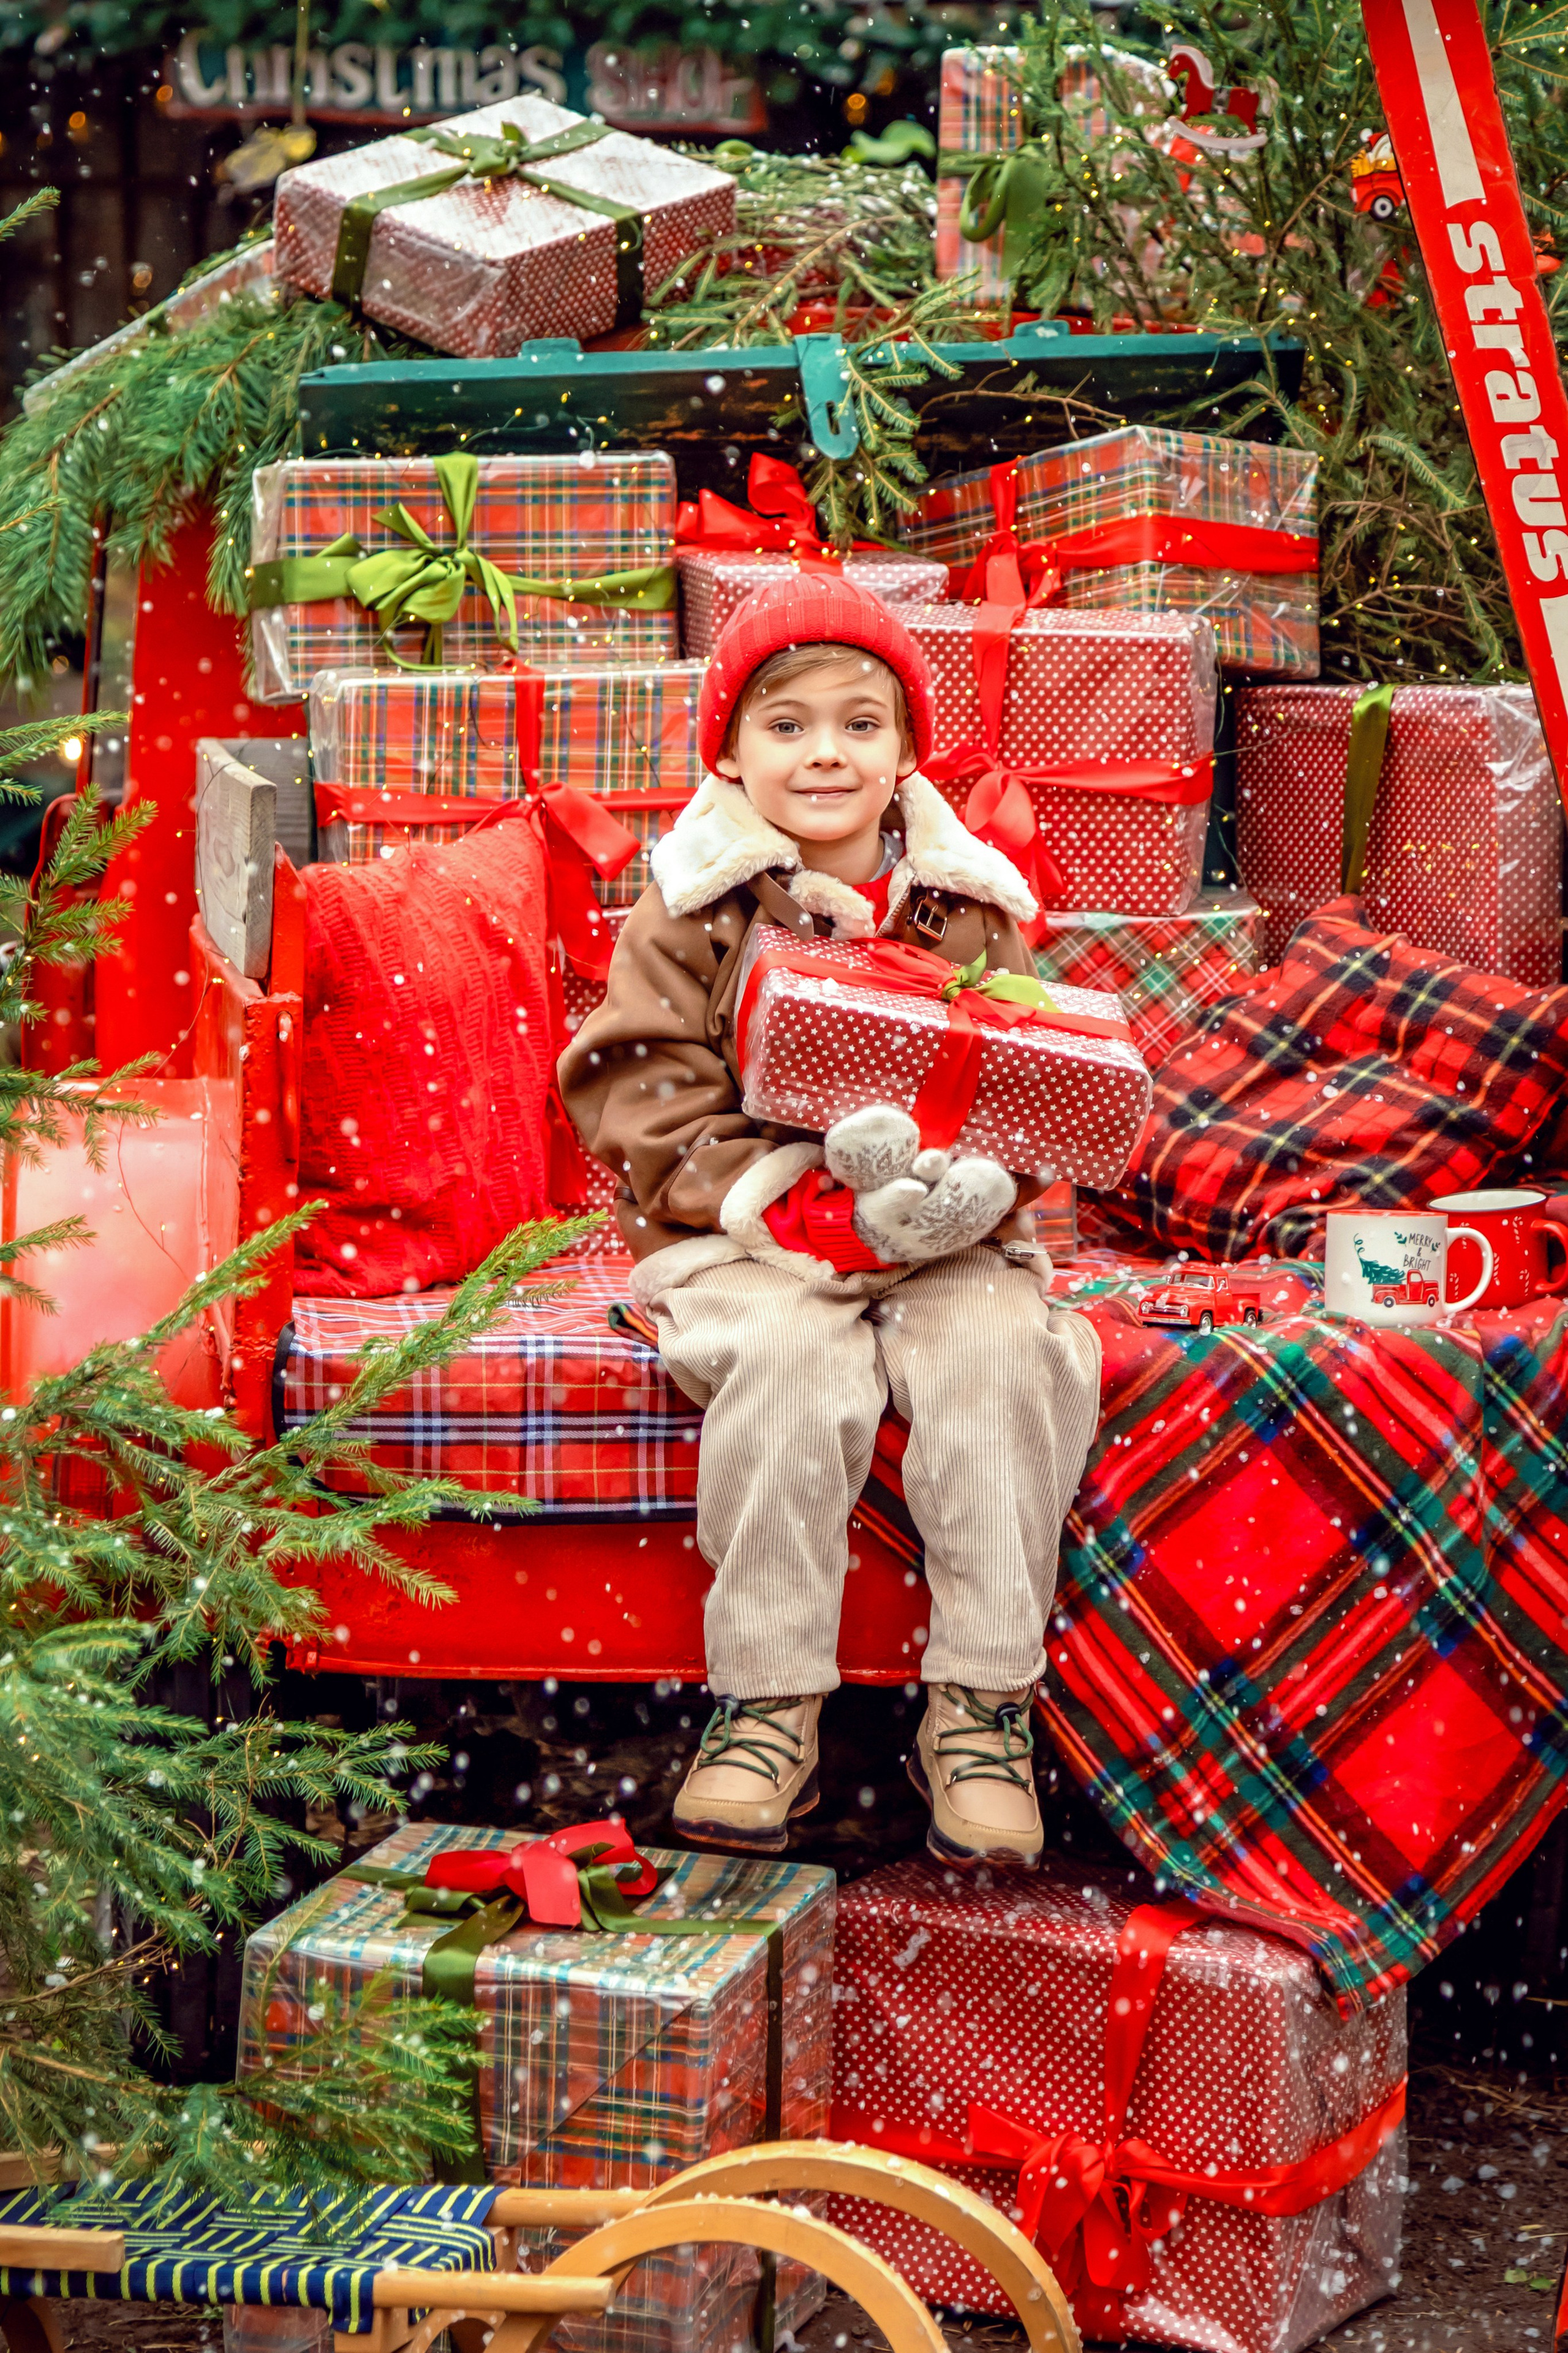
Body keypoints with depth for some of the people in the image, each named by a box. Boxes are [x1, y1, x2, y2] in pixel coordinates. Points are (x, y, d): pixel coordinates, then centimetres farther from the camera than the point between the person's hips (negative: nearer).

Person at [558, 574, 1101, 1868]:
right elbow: (646, 1110, -5)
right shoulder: (692, 910, 1)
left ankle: (982, 1703, -19)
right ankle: (770, 1705, -23)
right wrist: (815, 1211, -20)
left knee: (997, 1346, -28)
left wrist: (966, 1181, -18)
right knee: (795, 1357, -33)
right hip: (746, 1239, -2)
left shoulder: (969, 909, 8)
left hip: (940, 1238, 2)